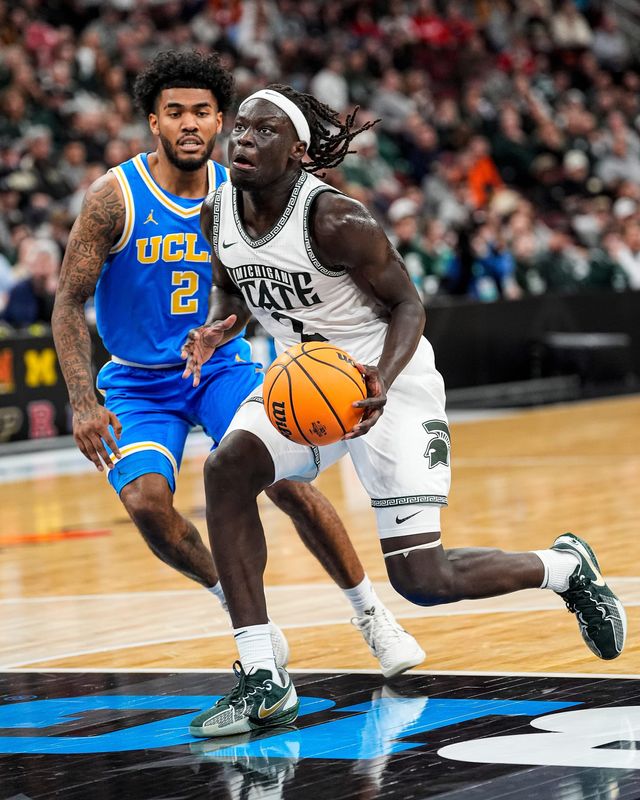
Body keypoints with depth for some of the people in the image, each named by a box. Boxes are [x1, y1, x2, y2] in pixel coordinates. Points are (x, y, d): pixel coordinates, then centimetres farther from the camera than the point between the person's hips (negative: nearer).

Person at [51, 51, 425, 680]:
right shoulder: (115, 197, -16)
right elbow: (69, 305, -13)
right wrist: (82, 402, -21)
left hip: (221, 366, 1)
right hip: (139, 383, -1)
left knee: (286, 480, -17)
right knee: (145, 501, -24)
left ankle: (371, 614, -1)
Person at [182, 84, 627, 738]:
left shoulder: (335, 219, -26)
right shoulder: (217, 211, -6)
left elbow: (406, 303, -16)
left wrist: (383, 381, -34)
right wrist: (216, 330, -10)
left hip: (388, 384, -6)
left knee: (421, 580, -9)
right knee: (227, 469, -22)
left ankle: (565, 567, 23)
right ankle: (263, 682, -16)